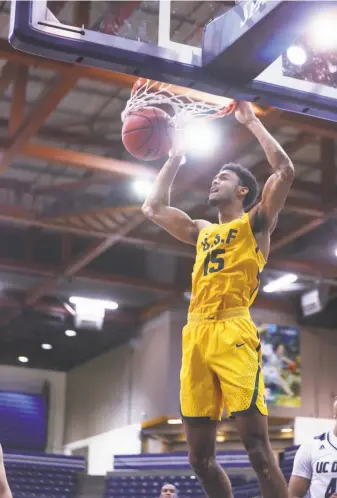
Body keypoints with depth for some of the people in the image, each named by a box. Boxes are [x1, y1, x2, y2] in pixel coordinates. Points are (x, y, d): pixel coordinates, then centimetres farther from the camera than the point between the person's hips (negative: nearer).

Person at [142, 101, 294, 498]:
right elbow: (153, 208, 34)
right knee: (200, 457, 3)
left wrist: (251, 122, 6)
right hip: (195, 336, 6)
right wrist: (176, 157, 32)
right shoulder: (201, 232, 27)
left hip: (233, 332, -6)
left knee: (257, 447, -12)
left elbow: (285, 170, -2)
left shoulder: (255, 223, 11)